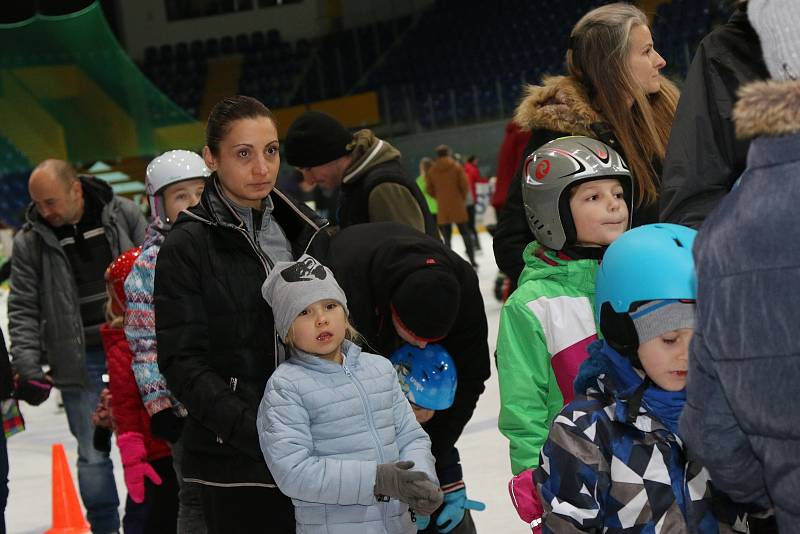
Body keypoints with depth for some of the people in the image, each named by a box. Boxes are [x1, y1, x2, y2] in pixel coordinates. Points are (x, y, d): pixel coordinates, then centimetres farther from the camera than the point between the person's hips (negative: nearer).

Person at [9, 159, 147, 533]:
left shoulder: (123, 214, -2)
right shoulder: (30, 241, -2)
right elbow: (23, 309, 0)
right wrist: (27, 366, -10)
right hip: (80, 360, 0)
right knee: (92, 454, 3)